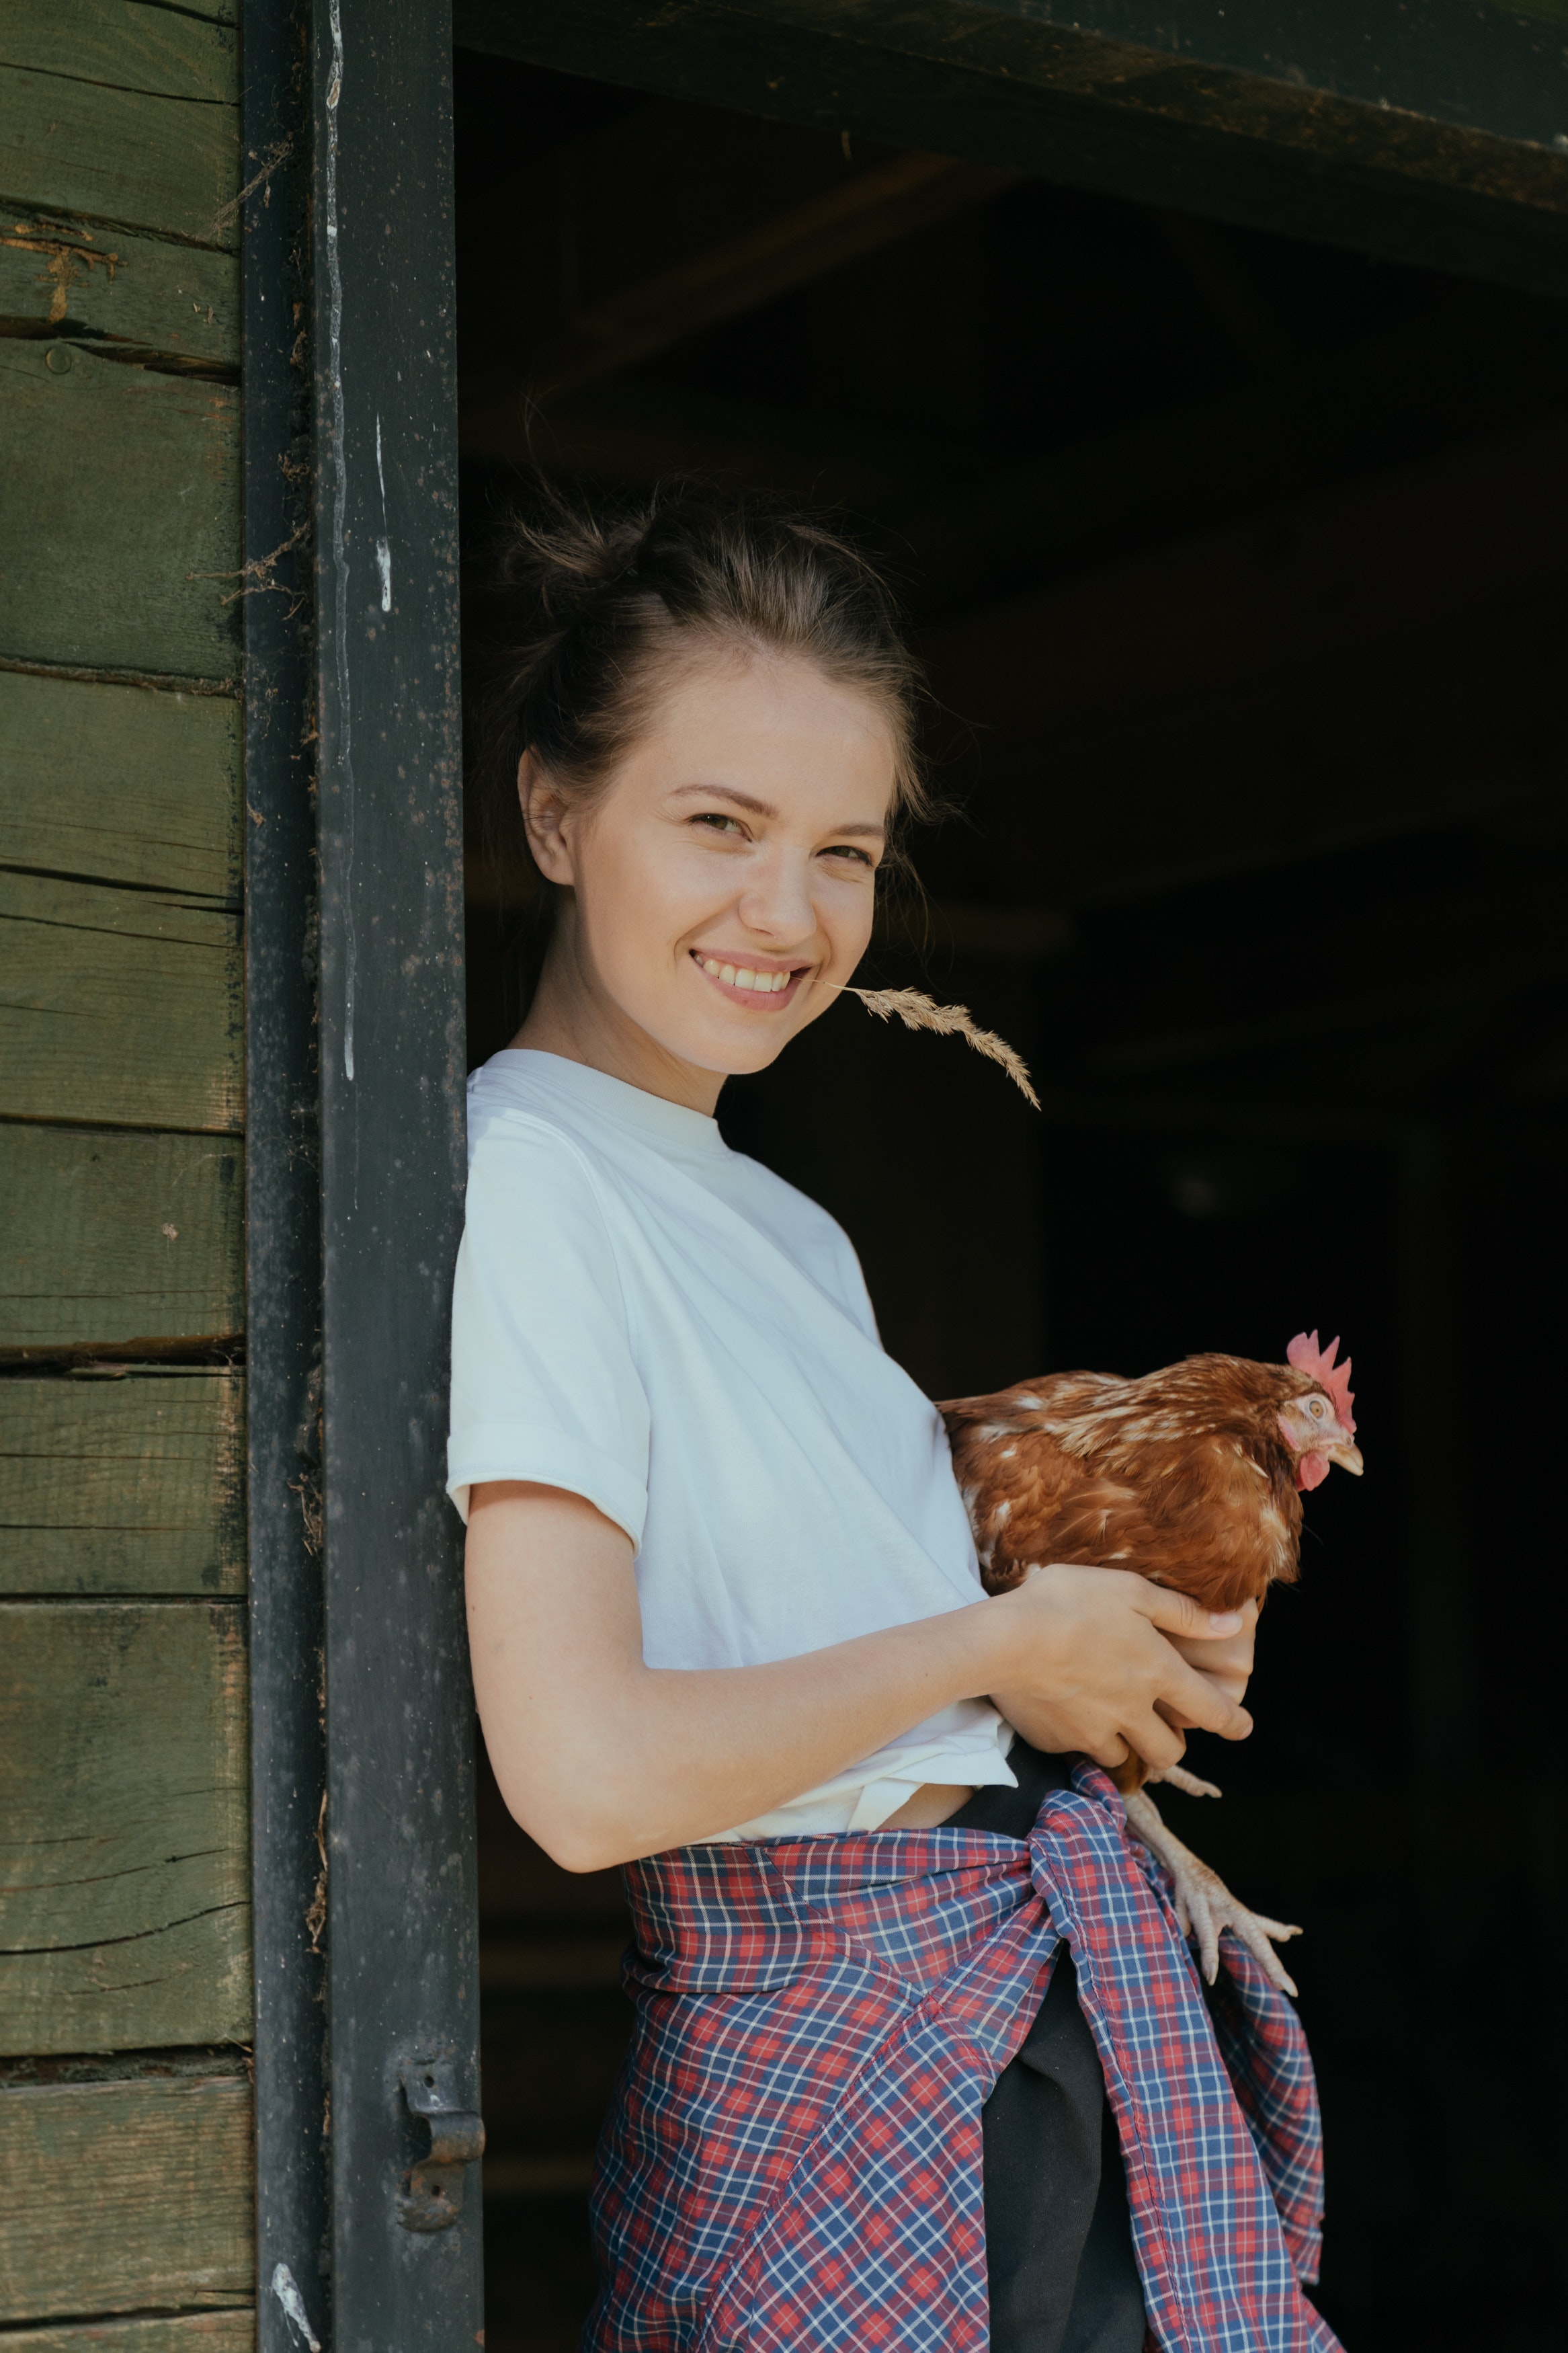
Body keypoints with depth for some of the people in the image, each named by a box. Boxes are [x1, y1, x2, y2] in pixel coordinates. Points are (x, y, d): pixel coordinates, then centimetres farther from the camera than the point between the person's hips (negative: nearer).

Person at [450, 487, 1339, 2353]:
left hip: (1065, 1999, 8)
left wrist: (1123, 1656, 2)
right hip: (852, 2048, -8)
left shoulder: (787, 1226, 13)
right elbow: (587, 1772, -24)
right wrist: (998, 1641, -11)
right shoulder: (522, 1182, -14)